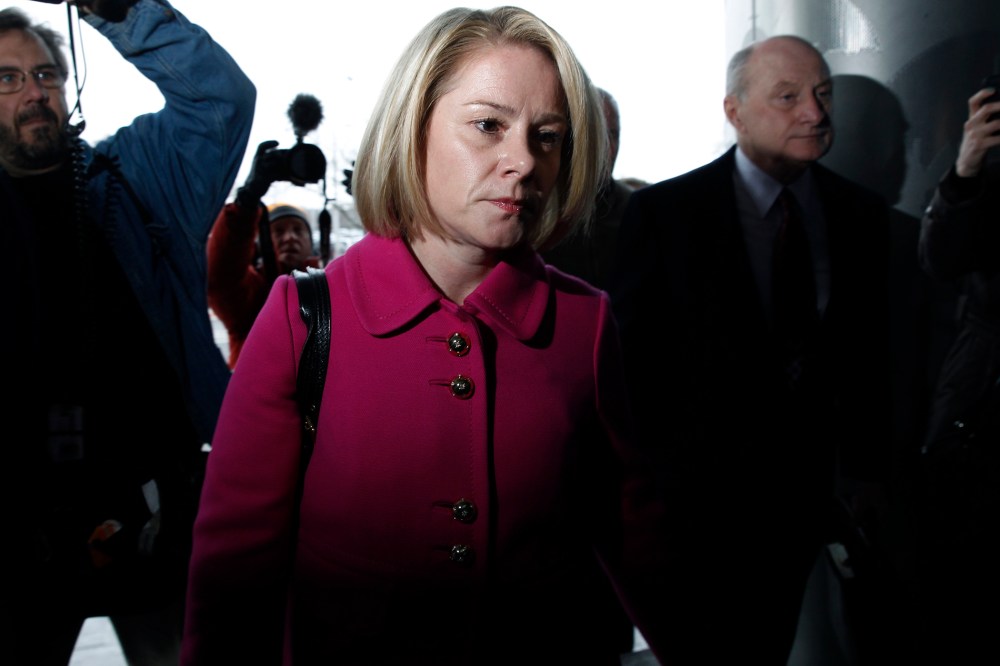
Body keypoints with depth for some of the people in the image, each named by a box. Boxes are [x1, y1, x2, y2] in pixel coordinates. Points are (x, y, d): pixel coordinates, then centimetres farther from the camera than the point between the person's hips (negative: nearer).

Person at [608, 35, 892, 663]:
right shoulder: (664, 211, -9)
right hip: (695, 487, -3)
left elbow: (868, 350, 7)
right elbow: (632, 352, -7)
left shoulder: (862, 212, 3)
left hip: (805, 486, 4)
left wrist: (867, 469, 7)